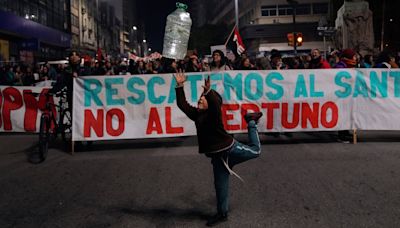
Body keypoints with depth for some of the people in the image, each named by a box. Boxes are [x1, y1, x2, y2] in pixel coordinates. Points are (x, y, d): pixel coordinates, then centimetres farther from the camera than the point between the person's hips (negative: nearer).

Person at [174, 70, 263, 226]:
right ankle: (222, 214, 26)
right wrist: (180, 86, -10)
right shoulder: (196, 114, 4)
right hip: (217, 155, 5)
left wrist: (208, 91, -55)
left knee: (255, 151, 16)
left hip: (230, 149, -5)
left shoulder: (214, 113, -14)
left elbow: (216, 103, -36)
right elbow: (182, 104, -1)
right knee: (220, 185, 11)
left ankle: (251, 122, 36)